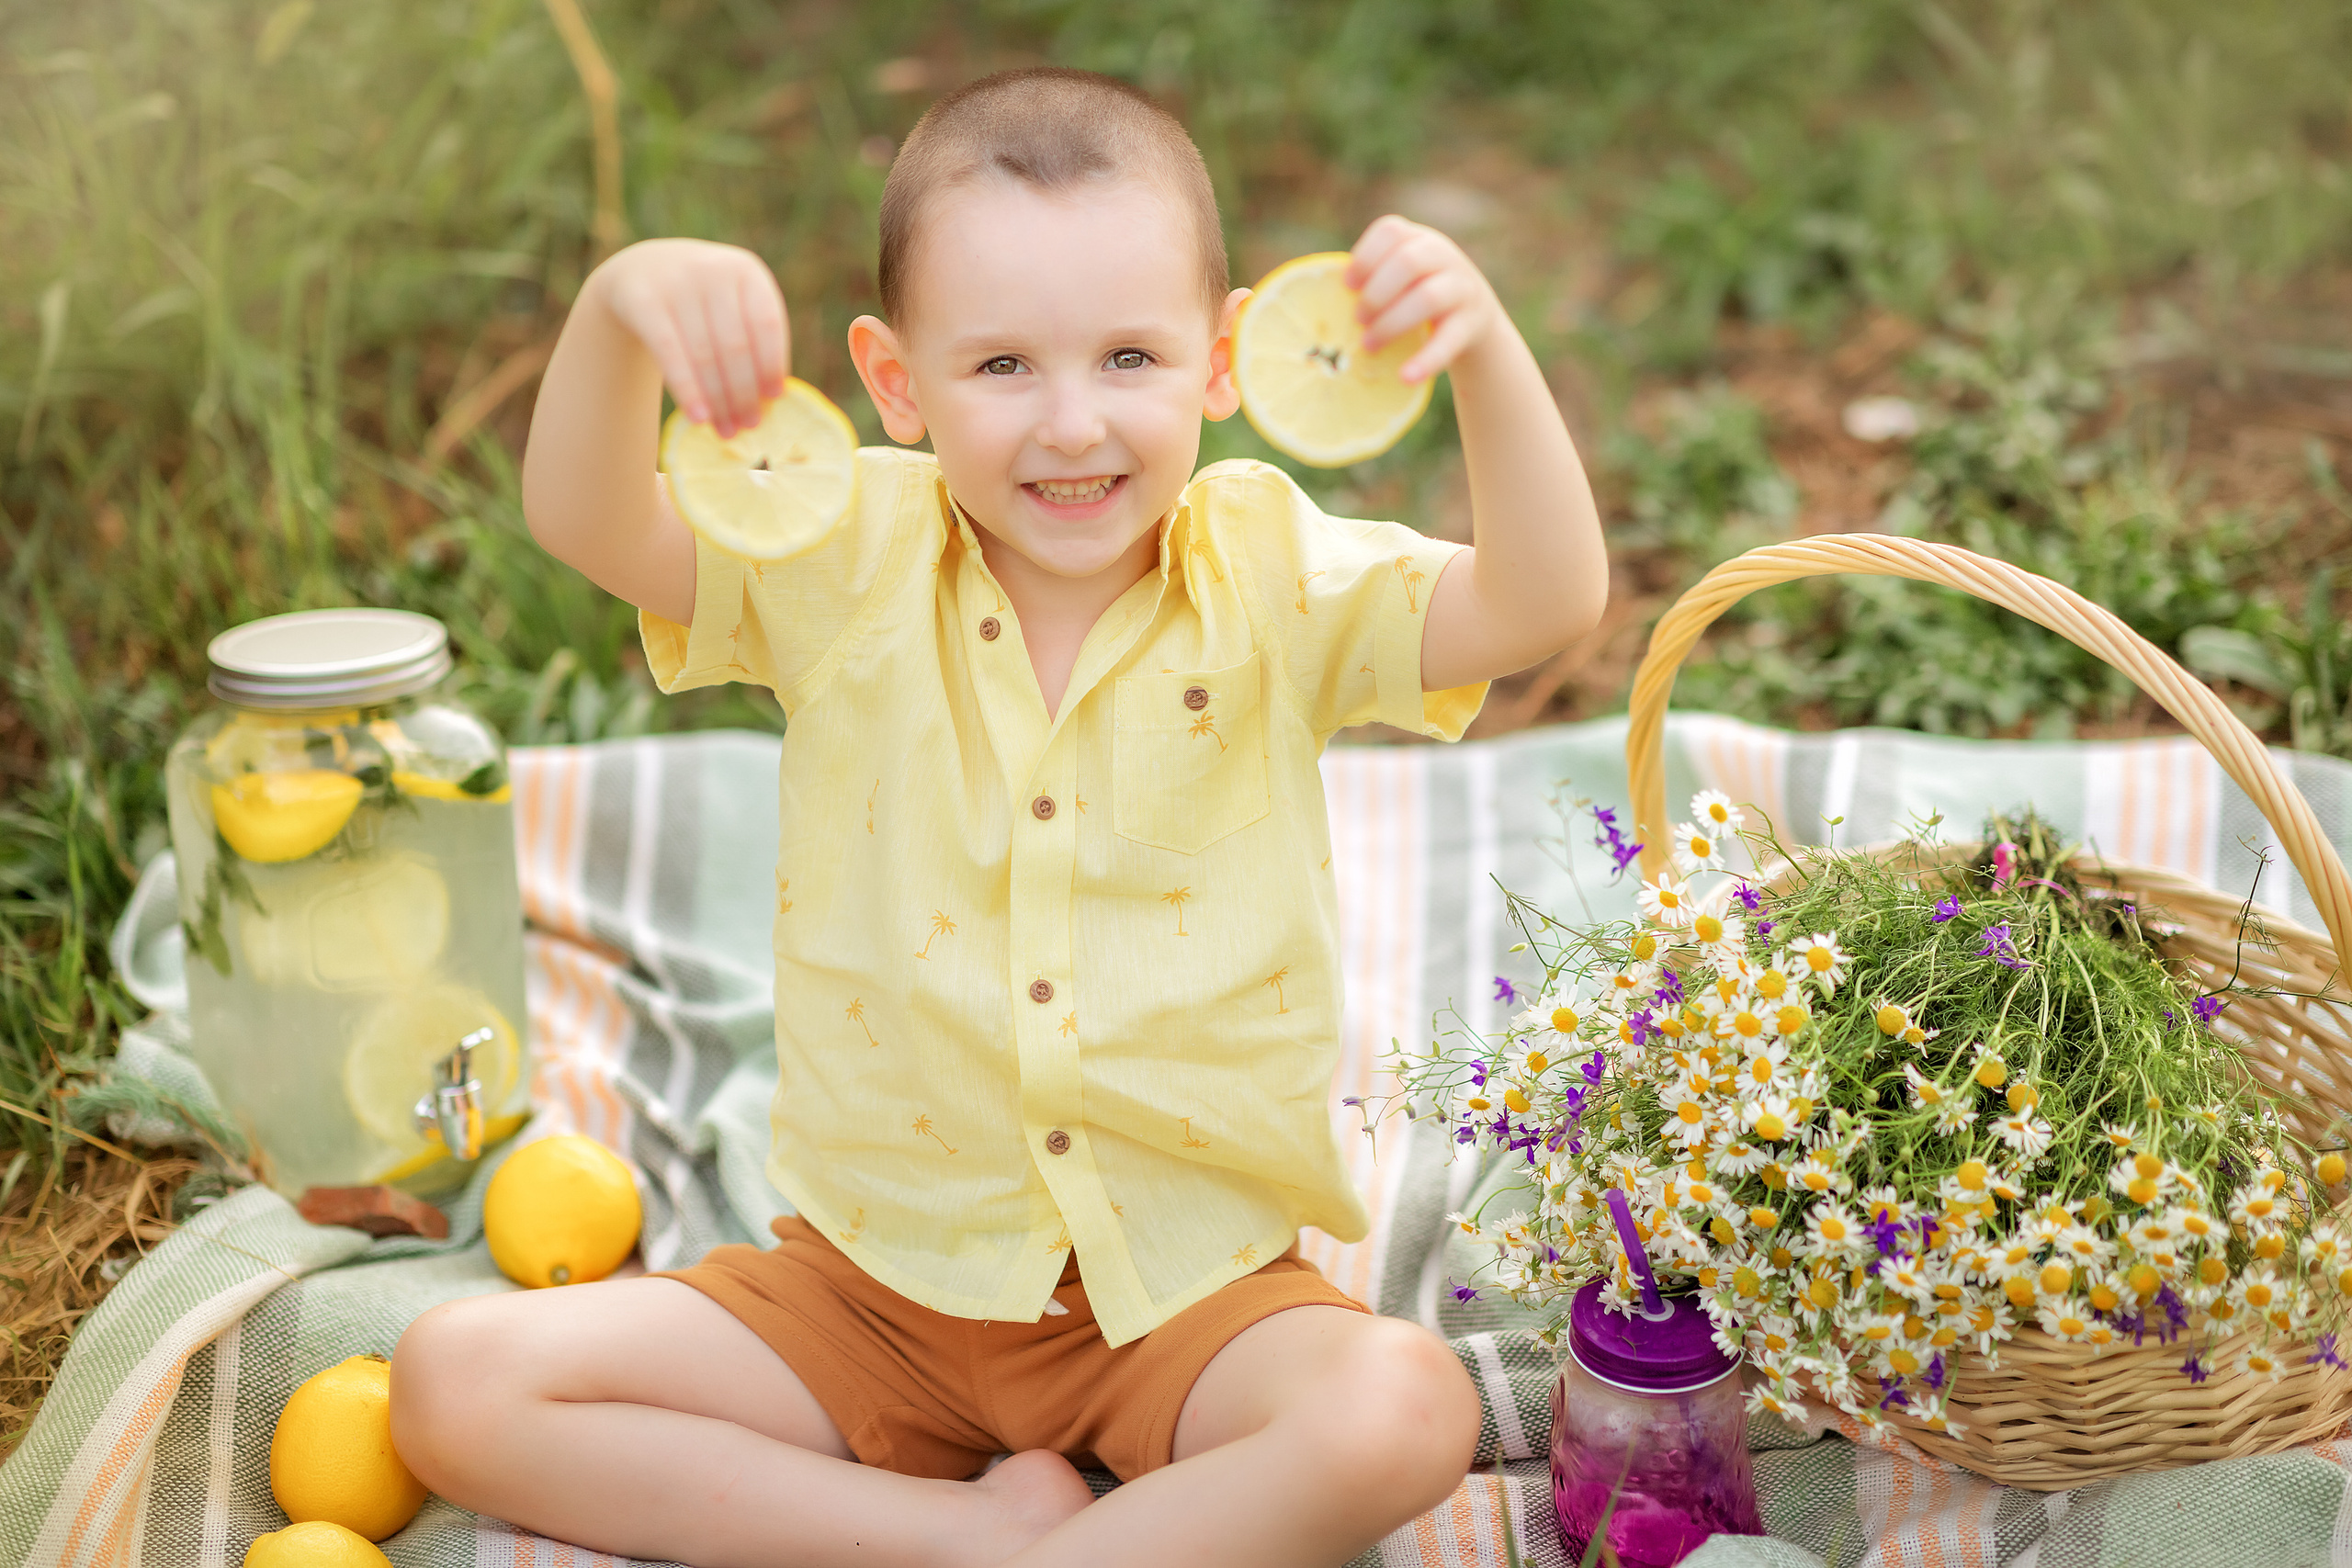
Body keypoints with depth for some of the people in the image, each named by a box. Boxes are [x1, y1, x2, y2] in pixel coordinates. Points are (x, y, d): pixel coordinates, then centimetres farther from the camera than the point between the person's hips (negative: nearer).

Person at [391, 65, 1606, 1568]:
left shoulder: (1269, 577, -5)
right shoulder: (852, 566, -4)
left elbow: (1548, 602, -18)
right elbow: (584, 519, -18)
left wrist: (1485, 346, -34)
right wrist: (621, 305, -37)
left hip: (1190, 1283, -1)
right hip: (873, 1279, 2)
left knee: (1404, 1414, -31)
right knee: (458, 1386, -14)